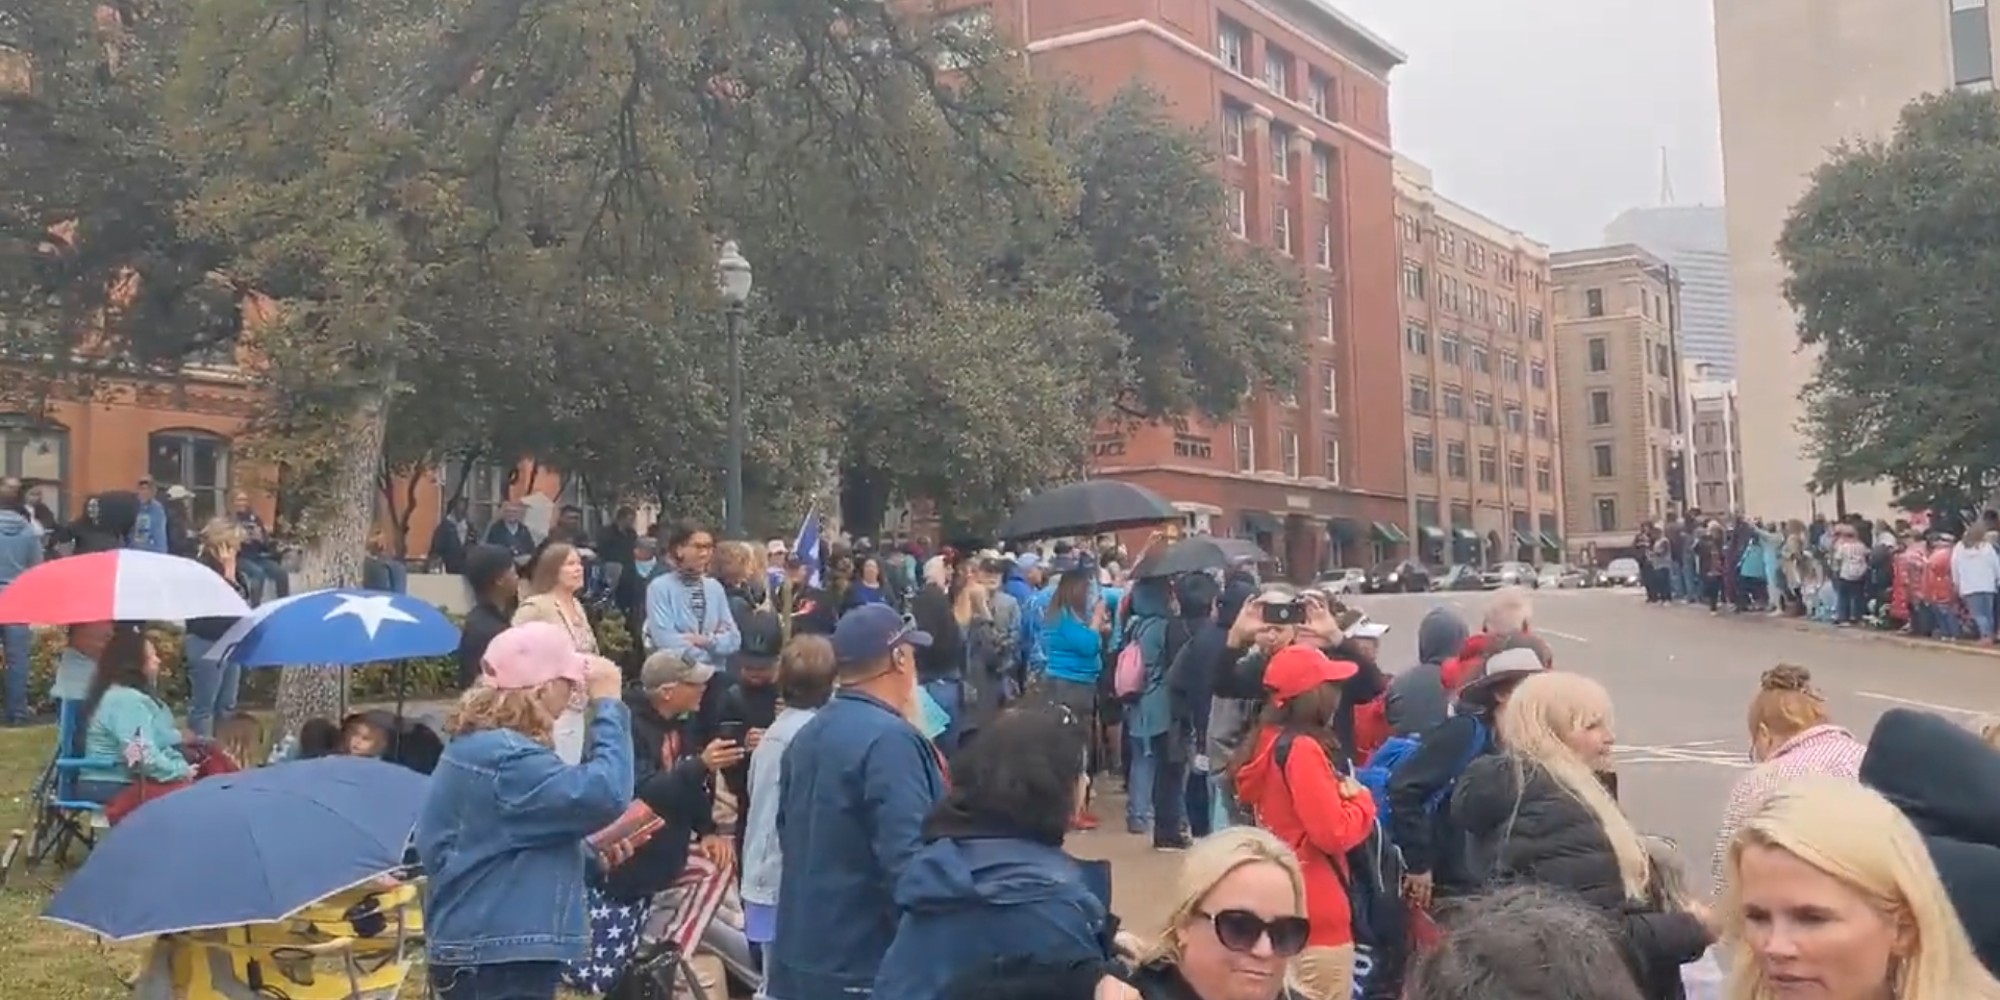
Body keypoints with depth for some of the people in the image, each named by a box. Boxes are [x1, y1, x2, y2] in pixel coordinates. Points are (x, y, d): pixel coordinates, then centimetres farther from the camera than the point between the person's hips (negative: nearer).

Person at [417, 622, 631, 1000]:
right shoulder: (505, 758, -22)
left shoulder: (478, 745, 12)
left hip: (485, 946, 11)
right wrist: (607, 704, -19)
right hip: (499, 956, -11)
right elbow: (605, 794, -29)